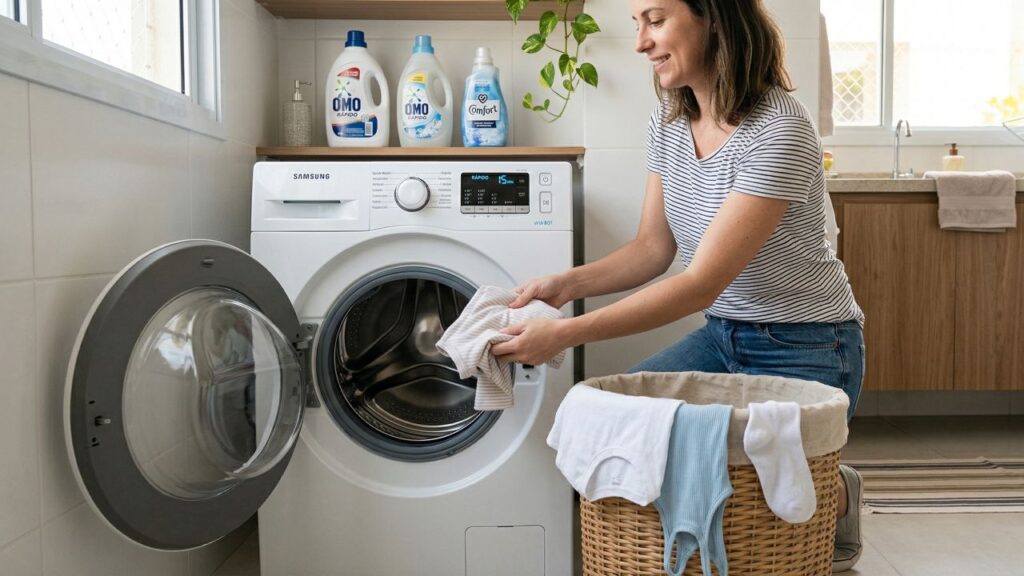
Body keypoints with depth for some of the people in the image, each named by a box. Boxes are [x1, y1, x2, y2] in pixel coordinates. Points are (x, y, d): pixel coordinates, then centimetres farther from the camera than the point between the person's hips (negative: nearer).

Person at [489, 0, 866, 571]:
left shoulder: (779, 129, -26)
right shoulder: (668, 122, -1)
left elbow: (701, 284, -29)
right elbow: (653, 248, 4)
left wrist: (566, 334, -31)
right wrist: (568, 283, -14)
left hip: (805, 349, -7)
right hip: (723, 334, 7)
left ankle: (832, 495, 17)